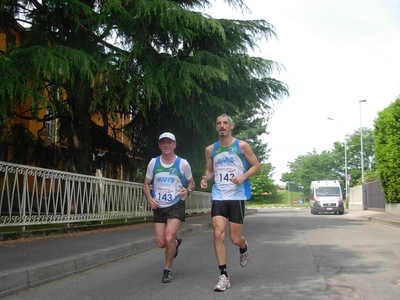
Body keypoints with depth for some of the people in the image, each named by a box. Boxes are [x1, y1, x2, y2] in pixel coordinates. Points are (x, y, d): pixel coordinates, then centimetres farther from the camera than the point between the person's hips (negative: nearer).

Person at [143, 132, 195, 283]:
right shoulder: (153, 163, 2)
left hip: (176, 205, -3)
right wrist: (150, 198, -9)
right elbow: (146, 184, 10)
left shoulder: (183, 163, -4)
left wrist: (188, 190, -13)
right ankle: (176, 242, 40)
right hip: (159, 207, 3)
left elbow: (191, 182, 9)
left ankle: (168, 270, 4)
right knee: (161, 243, 2)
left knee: (169, 238, -19)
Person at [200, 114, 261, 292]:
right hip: (218, 197, 2)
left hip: (237, 196, -2)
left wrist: (243, 176, -15)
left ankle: (244, 247, 39)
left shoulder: (241, 146, -1)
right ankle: (224, 276, -3)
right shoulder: (210, 149, 8)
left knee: (235, 238, 0)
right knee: (218, 234, -12)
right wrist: (205, 178, -4)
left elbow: (257, 166, 3)